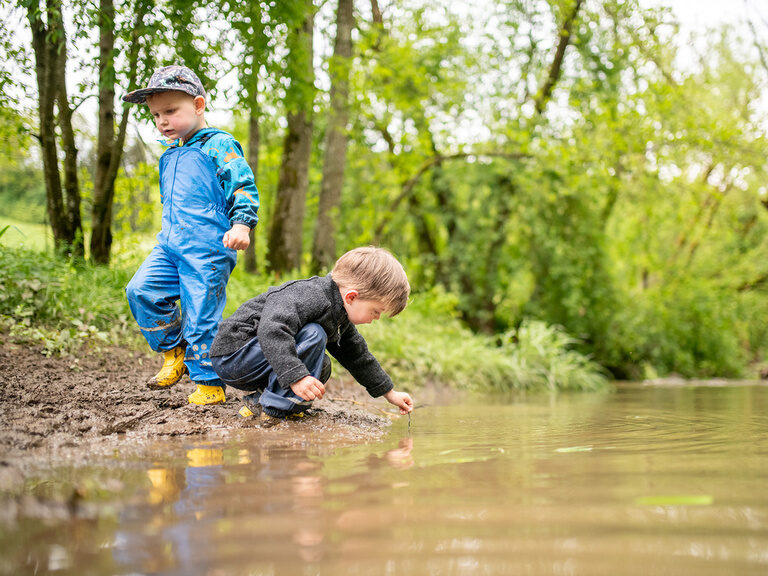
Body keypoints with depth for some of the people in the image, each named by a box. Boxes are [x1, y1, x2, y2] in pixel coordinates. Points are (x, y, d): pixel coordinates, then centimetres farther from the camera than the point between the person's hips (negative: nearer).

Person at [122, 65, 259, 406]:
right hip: (170, 244, 7)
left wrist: (241, 224, -21)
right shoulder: (169, 155, 20)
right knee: (141, 290, -9)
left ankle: (209, 384, 5)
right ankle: (174, 351, 9)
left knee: (201, 316, -7)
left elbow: (243, 188, -8)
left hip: (208, 248, -7)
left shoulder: (218, 146, -3)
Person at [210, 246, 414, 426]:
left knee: (321, 368, 10)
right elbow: (271, 330, -39)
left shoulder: (341, 317, 8)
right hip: (231, 356, -10)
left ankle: (257, 399, 3)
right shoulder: (309, 295, -25)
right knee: (314, 335, -24)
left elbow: (357, 356, 20)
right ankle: (272, 408, -22)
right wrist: (296, 377, -44)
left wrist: (390, 393, 23)